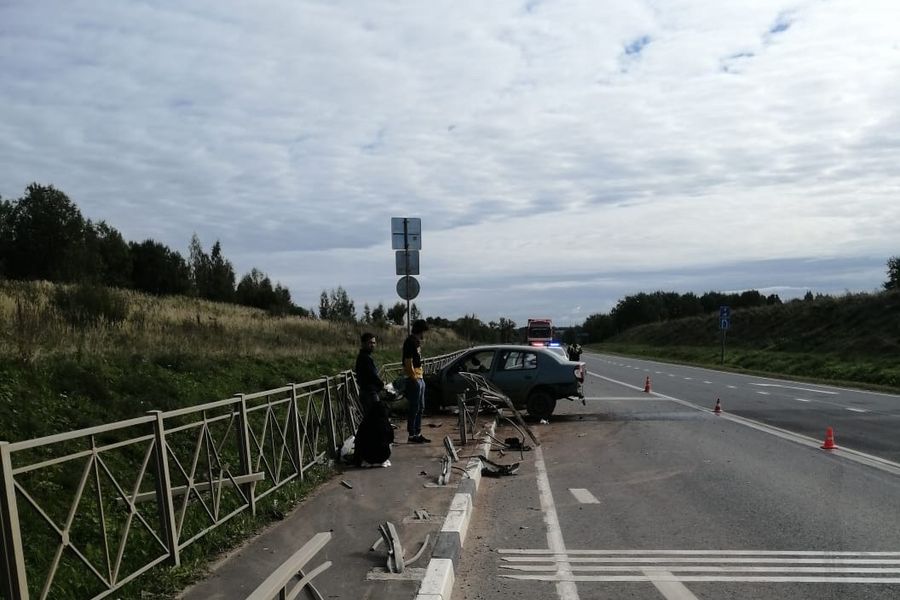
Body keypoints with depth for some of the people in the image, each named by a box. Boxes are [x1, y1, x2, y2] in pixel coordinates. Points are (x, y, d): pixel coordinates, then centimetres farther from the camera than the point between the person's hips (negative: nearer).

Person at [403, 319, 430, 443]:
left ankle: (418, 433, 20)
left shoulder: (417, 342, 16)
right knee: (414, 408, -5)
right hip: (414, 379, -10)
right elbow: (408, 363, -20)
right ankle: (412, 435, 0)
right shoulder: (410, 342, -15)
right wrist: (414, 378, -21)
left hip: (420, 378, 10)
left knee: (420, 408, 14)